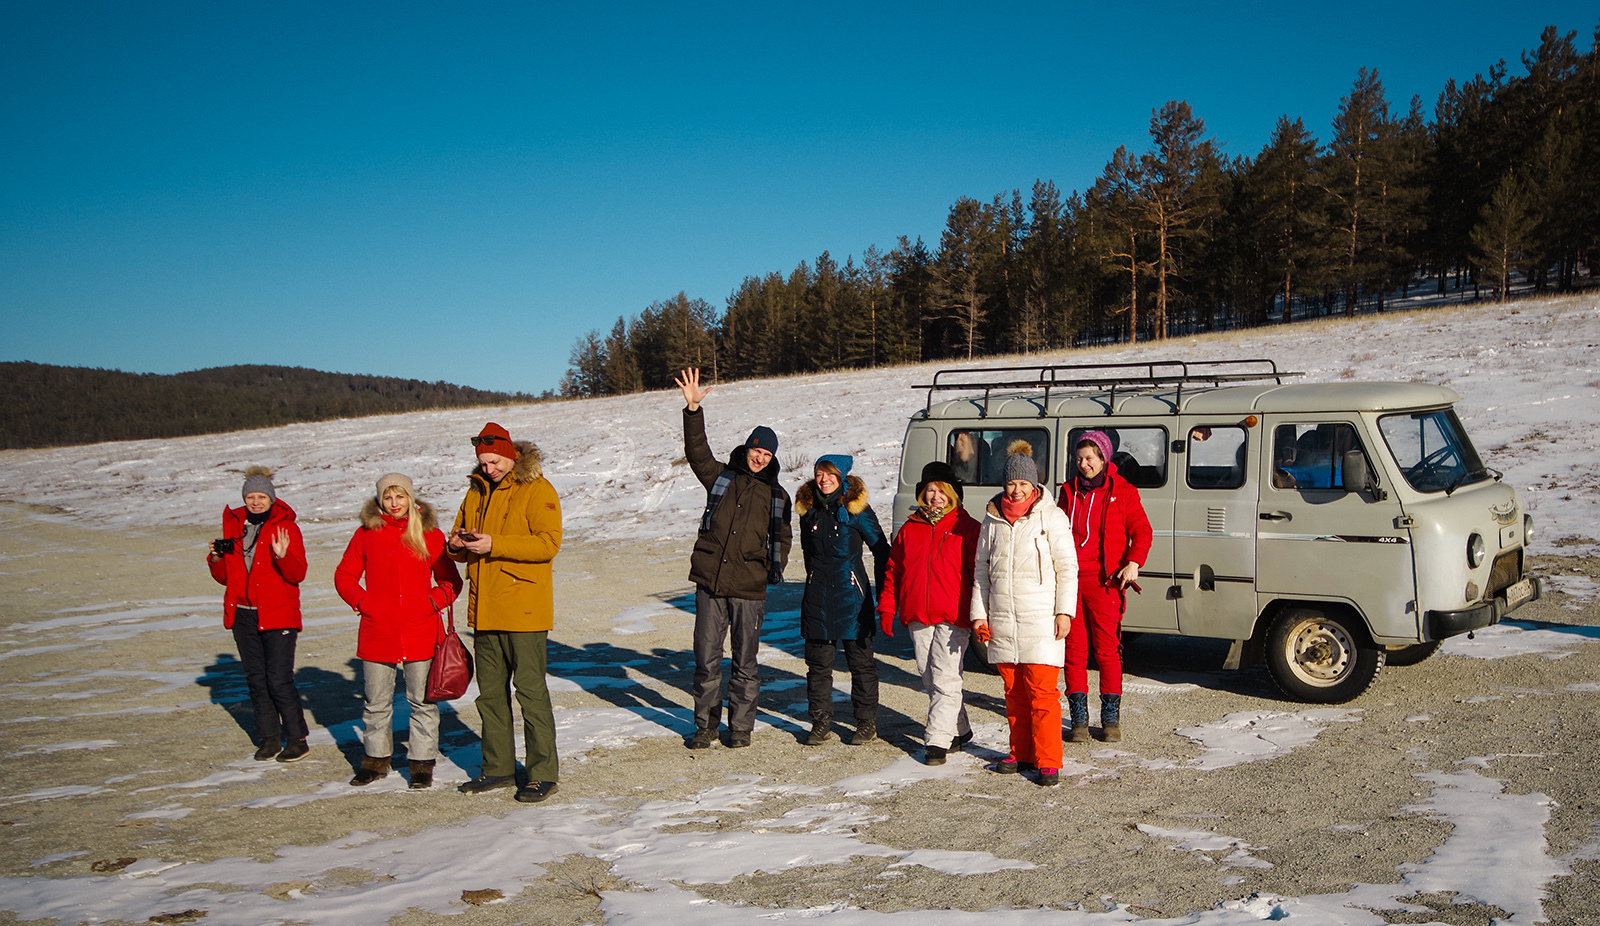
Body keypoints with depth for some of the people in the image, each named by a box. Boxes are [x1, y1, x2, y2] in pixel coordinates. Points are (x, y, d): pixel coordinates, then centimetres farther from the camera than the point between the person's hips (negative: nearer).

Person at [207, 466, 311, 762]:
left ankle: (297, 739, 2)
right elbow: (224, 577, 15)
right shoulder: (233, 526, 10)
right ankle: (269, 738, 20)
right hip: (243, 615, 5)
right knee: (256, 679, 9)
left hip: (278, 615, -5)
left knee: (279, 680, -9)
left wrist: (283, 556, -29)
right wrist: (216, 560, -5)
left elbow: (298, 574, -11)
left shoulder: (286, 527, -4)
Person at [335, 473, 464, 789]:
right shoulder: (366, 533, 4)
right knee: (376, 702, 12)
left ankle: (422, 764, 15)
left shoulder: (430, 535, 3)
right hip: (377, 633, 1)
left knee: (422, 702, 5)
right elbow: (344, 575, 13)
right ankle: (375, 760, 28)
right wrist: (361, 600, -2)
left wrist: (435, 600, -7)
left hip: (421, 633, -1)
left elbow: (450, 580, 10)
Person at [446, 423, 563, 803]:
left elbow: (548, 542, -18)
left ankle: (543, 774, 3)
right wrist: (457, 545, -3)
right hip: (484, 610, 7)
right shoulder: (477, 492, 15)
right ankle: (498, 767, 25)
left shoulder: (537, 490, -7)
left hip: (523, 611, -7)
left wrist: (494, 544, -23)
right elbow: (461, 535, 22)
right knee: (490, 692, 14)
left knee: (530, 691, -4)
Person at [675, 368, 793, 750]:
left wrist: (776, 569, 4)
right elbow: (697, 451, -2)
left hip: (750, 590, 0)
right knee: (706, 658, 4)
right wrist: (693, 409, -12)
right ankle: (705, 725, 18)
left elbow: (782, 538, 20)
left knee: (745, 662, 5)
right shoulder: (721, 478, 11)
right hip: (710, 585, 0)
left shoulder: (777, 496, 13)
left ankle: (740, 726, 18)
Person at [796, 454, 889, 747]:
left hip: (851, 594, -4)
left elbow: (881, 550, 0)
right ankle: (820, 722, 15)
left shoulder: (857, 509, -5)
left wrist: (883, 592, -1)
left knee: (860, 660, 4)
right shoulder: (808, 509, 7)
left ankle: (867, 722, 14)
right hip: (817, 597, 4)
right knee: (818, 662, 6)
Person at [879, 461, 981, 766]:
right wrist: (887, 608, 10)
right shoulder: (909, 528, 13)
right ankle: (959, 730, 26)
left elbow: (978, 572, -1)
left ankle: (937, 741, -6)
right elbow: (893, 570, 17)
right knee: (930, 680, 11)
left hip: (953, 617, -5)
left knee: (945, 679, -9)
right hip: (917, 617, 5)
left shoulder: (966, 527, 1)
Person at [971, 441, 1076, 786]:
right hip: (1001, 621, 4)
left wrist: (1064, 612, -8)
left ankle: (1048, 761, 0)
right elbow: (981, 569, 14)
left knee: (1042, 692, -7)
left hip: (1041, 620, -4)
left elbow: (1067, 568, -1)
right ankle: (1020, 752, 23)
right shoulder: (993, 519, 10)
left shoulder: (1051, 518, -1)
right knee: (1014, 692, 11)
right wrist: (979, 613, 8)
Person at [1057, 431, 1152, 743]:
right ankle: (1079, 718, 10)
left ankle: (1111, 717, 10)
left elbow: (1141, 531, 3)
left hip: (1105, 582, -3)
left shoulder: (1122, 491, 4)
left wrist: (1133, 563, -12)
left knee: (1107, 650, -2)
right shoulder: (1069, 490, 14)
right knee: (1075, 649, 3)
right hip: (1070, 580, 3)